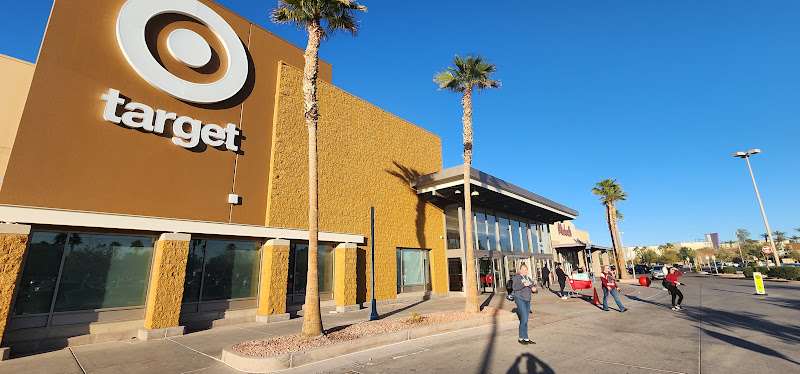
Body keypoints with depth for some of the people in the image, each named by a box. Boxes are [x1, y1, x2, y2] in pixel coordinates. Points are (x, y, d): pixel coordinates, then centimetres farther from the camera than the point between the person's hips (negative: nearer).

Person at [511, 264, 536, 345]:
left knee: (525, 320, 10)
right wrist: (523, 284, -32)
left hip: (527, 300, 7)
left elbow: (531, 287, 21)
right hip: (520, 299, -7)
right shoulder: (516, 277, -5)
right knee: (524, 319, -12)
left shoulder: (528, 278, 17)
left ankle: (525, 339, 16)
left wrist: (533, 289, -2)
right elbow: (514, 287, -19)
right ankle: (521, 338, -2)